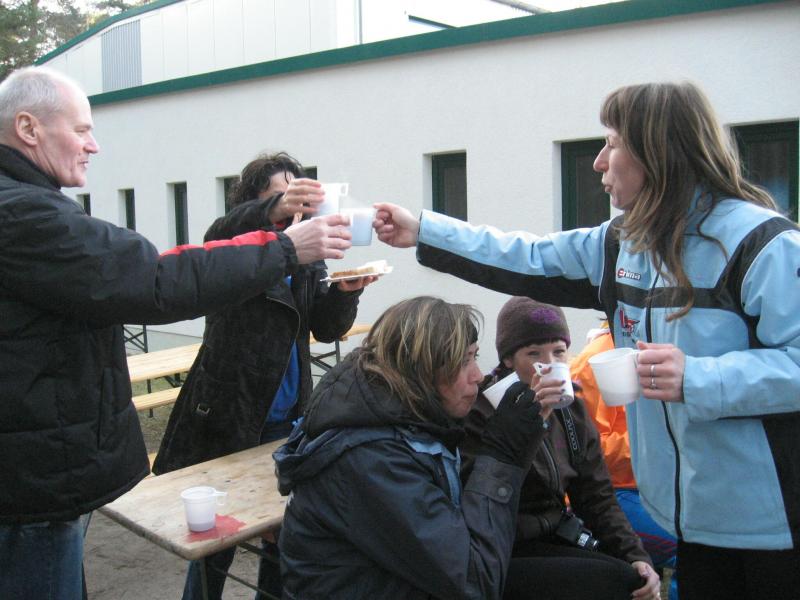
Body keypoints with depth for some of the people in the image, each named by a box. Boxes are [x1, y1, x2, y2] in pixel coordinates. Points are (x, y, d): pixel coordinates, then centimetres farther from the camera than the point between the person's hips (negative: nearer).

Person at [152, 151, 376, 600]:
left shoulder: (306, 258, 8)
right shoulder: (236, 246, -5)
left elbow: (326, 329, 4)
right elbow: (218, 236, -30)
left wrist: (347, 292, -17)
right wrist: (274, 210, -50)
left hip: (286, 418, 5)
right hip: (228, 413, -5)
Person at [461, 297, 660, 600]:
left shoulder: (571, 408, 8)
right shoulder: (480, 408, -13)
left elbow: (596, 496, 8)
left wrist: (636, 556, -6)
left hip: (557, 538, 7)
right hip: (506, 555, -7)